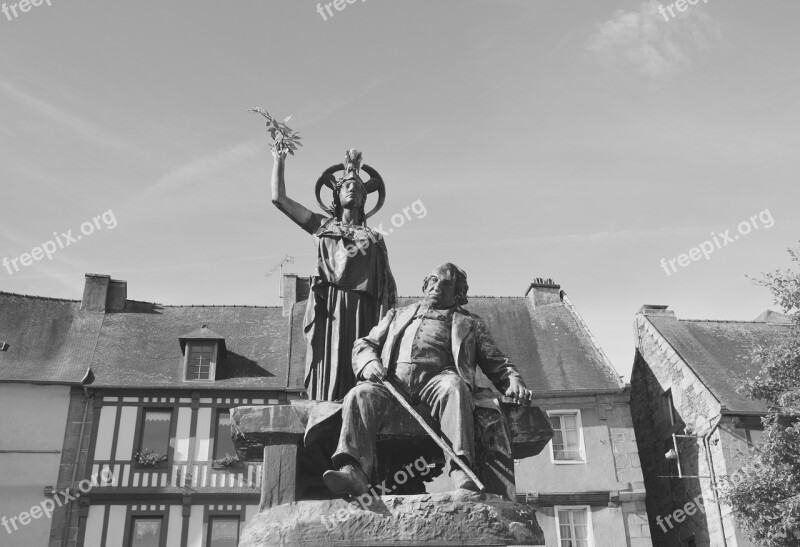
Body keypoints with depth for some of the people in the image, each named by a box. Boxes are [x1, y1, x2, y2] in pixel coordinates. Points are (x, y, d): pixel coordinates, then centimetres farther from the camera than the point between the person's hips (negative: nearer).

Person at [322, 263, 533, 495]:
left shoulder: (469, 323, 31)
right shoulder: (398, 315, 35)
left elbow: (496, 362, 24)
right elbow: (364, 344, 27)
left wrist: (514, 380, 2)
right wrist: (369, 362, 2)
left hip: (436, 377, -2)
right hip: (393, 379, 2)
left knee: (454, 386, -38)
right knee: (360, 395, -31)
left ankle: (461, 469, -50)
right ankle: (354, 469, -46)